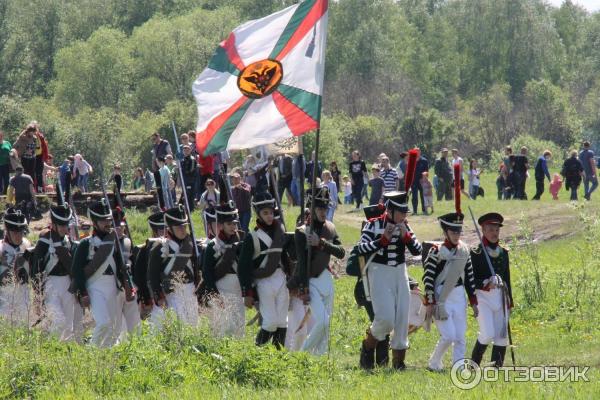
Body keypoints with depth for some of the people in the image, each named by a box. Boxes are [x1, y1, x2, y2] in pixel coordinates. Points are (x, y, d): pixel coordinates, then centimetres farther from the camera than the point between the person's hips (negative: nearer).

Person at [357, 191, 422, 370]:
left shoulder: (404, 226, 8)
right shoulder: (374, 225, -4)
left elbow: (417, 250, 3)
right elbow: (362, 248, -13)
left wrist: (406, 235, -12)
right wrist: (383, 239, -20)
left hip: (400, 273, 5)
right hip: (379, 273, -5)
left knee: (402, 319, 2)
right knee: (386, 318, -18)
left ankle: (398, 361, 11)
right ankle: (368, 347, 9)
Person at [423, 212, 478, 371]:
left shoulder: (464, 250, 8)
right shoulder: (437, 251, -10)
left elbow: (469, 277, 14)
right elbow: (428, 278, -11)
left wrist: (473, 302, 12)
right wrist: (430, 303, -14)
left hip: (459, 297, 6)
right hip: (441, 298, -6)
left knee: (461, 337, 3)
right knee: (448, 336, -11)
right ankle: (434, 363, 10)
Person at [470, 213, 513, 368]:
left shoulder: (503, 252, 12)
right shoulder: (475, 253, -5)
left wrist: (509, 301, 16)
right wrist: (485, 284, -24)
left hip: (500, 296, 6)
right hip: (482, 296, -6)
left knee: (502, 335, 3)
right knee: (487, 334, -15)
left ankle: (497, 367, 11)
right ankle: (474, 363, 3)